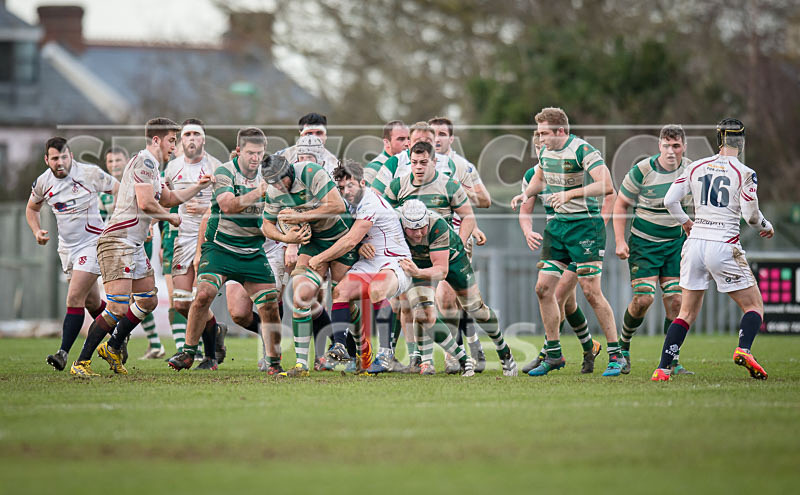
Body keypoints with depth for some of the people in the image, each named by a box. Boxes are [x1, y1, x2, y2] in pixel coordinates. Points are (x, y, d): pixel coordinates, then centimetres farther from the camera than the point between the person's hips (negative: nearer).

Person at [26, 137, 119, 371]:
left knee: (74, 298, -17)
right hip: (67, 247, 5)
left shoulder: (90, 174, -14)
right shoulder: (43, 182, -1)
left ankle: (63, 353, -17)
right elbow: (32, 208, 18)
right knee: (91, 303, 13)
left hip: (92, 242, -5)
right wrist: (37, 231, 1)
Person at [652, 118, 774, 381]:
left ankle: (662, 369, 3)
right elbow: (751, 215, -8)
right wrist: (766, 227, 14)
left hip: (695, 243, 4)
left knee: (687, 313, 13)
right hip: (724, 246, -4)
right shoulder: (745, 174, -5)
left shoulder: (695, 167, 7)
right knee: (754, 305, 9)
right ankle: (744, 350, -19)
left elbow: (670, 200, 6)